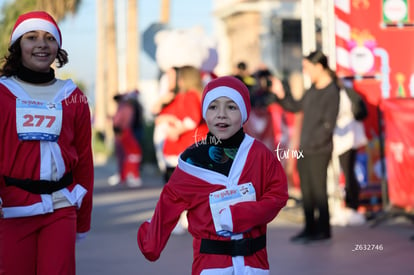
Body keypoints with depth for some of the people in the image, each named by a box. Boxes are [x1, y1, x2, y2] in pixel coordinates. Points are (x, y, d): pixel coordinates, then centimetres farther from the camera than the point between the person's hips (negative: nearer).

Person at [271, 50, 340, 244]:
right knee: (306, 190, 12)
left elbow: (328, 124, -16)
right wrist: (282, 95, 9)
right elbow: (297, 106, 22)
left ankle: (323, 230, 9)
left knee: (318, 190, -1)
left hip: (319, 151, -8)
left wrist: (312, 143, -17)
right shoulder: (313, 89, 12)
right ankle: (310, 228, 22)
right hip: (304, 150, 8)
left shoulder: (331, 92, -13)